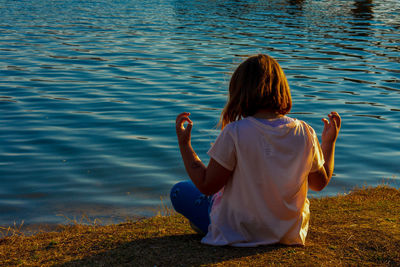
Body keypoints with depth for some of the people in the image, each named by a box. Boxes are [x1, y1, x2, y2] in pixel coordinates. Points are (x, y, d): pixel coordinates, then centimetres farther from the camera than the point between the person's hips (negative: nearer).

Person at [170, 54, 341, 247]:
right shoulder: (305, 133, -12)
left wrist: (184, 143, -7)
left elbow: (206, 186, -16)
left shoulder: (234, 133, -25)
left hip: (239, 233, -4)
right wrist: (330, 141, 14)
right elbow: (320, 183, 3)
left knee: (179, 191, 15)